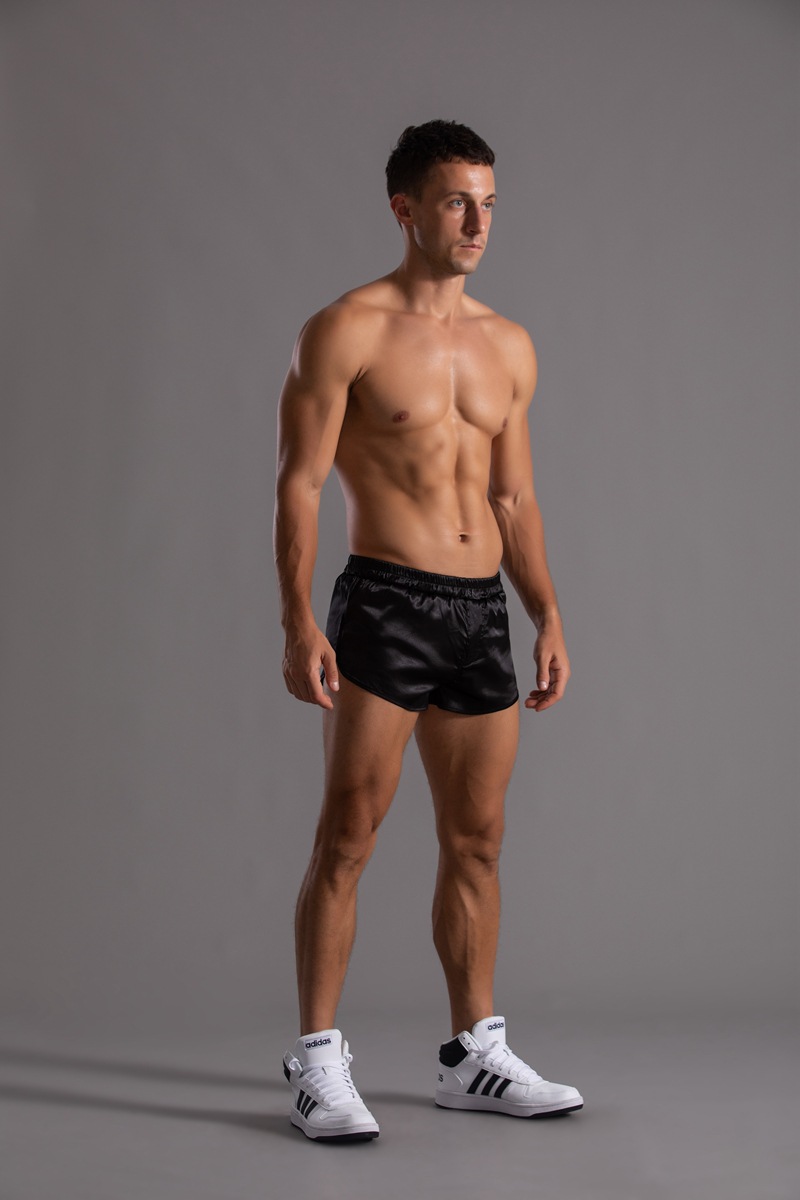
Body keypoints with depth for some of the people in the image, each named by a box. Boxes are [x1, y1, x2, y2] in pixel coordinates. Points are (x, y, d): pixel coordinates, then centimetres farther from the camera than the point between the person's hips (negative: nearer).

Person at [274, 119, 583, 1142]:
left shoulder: (509, 346, 14)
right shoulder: (345, 330, -3)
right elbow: (298, 484, -8)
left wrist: (549, 617, 11)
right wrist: (298, 622, -17)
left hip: (483, 609, 6)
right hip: (386, 601, -6)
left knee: (476, 842, 10)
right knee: (348, 837, -4)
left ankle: (474, 1055, 21)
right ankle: (318, 1062, 5)